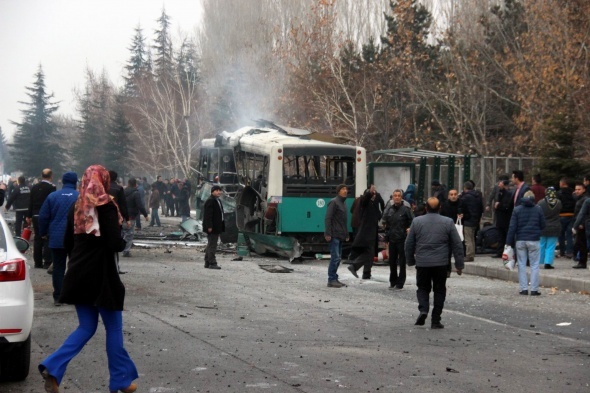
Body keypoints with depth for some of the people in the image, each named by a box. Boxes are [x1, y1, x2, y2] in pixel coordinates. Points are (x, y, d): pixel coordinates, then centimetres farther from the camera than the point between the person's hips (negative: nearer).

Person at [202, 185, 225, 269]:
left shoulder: (218, 200, 17)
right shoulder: (210, 201, -15)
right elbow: (208, 215, -20)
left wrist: (222, 226, 19)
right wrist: (209, 227, -24)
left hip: (217, 227, 10)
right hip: (212, 228, -10)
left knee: (211, 245, 15)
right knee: (212, 245, -8)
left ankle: (207, 263, 21)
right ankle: (212, 263, -6)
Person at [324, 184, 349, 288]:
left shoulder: (343, 203, 18)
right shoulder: (334, 202, -9)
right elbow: (327, 218, -15)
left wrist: (346, 234, 19)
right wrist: (328, 234, -21)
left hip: (340, 236, 9)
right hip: (334, 235, -9)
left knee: (338, 258, 10)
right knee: (335, 258, -10)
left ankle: (334, 279, 16)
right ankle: (331, 280, -7)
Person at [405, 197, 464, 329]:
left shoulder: (416, 221, 1)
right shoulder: (448, 222, 0)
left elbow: (409, 244, 5)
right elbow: (457, 245, 2)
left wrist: (410, 261, 18)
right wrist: (459, 264, 9)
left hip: (422, 263, 0)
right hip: (441, 264, 0)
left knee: (423, 288, 16)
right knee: (439, 290, 10)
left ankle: (423, 310, -9)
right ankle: (435, 320, 8)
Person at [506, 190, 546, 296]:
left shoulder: (517, 210, 1)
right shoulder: (538, 209, 0)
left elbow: (512, 227, -3)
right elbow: (543, 226, 5)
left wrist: (509, 242, -2)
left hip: (520, 240, 1)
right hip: (534, 240, -1)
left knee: (521, 265, 7)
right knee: (534, 265, 4)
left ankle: (524, 289, 4)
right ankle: (534, 289, 0)